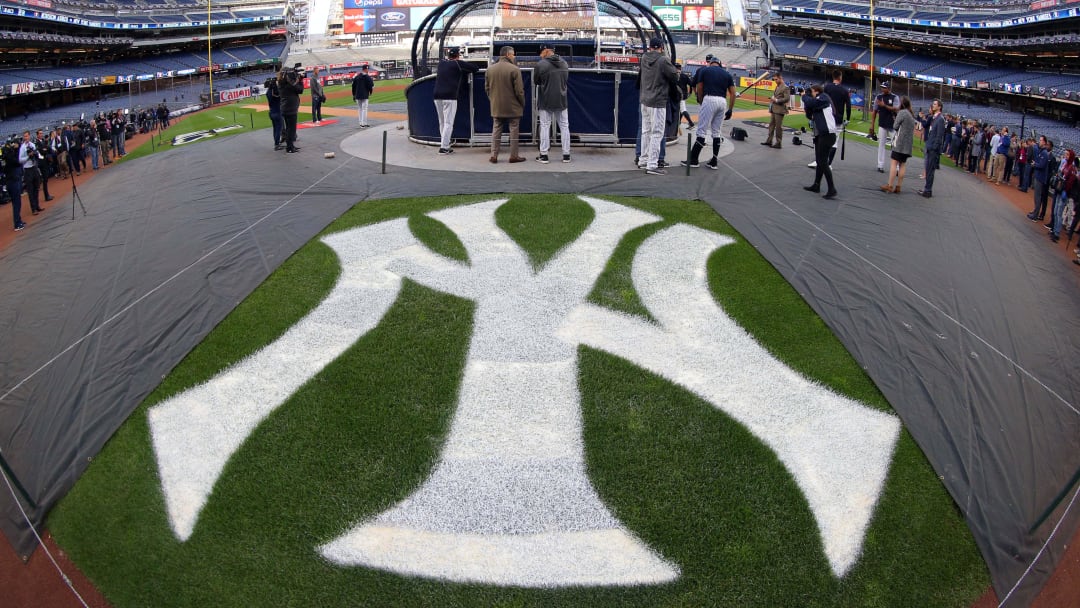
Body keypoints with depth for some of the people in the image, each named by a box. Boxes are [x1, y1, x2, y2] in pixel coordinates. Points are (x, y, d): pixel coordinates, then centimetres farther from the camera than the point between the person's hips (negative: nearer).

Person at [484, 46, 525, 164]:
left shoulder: (490, 69, 3)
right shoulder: (514, 69, -13)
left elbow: (487, 88, 8)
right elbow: (519, 90, -13)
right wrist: (522, 104, 0)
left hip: (496, 107, 5)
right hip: (513, 107, -5)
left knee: (496, 130, 11)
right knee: (514, 131, 5)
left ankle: (494, 155, 9)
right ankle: (514, 155, 8)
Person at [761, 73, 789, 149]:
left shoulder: (785, 88, -12)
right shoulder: (777, 87, 15)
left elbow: (787, 98, -18)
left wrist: (776, 100, -18)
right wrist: (772, 99, 7)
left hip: (779, 110, -9)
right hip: (773, 109, 9)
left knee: (778, 127, -3)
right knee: (771, 125, 13)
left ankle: (778, 143, 3)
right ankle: (769, 140, 21)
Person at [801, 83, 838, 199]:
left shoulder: (824, 97, -7)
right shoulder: (817, 103, 19)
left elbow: (810, 103, -21)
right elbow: (810, 115, 19)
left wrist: (804, 96, -2)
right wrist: (806, 108, 5)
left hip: (827, 134, -10)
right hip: (820, 134, 10)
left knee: (823, 161, -10)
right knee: (819, 161, 16)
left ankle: (832, 189, -10)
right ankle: (816, 186, 25)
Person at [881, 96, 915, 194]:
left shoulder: (902, 112, -7)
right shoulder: (912, 115, 18)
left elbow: (895, 126, -8)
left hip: (900, 141, -8)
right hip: (908, 143, 8)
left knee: (894, 162, -8)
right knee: (903, 164, 6)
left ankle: (890, 185, -13)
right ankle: (898, 186, 5)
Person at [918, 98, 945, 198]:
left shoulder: (940, 119, -13)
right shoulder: (933, 118, 14)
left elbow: (939, 136, -16)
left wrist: (934, 148, -17)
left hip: (934, 149, -9)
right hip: (929, 148, 9)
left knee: (930, 170, -5)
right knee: (928, 169, 14)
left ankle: (928, 191, -1)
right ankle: (927, 188, 21)